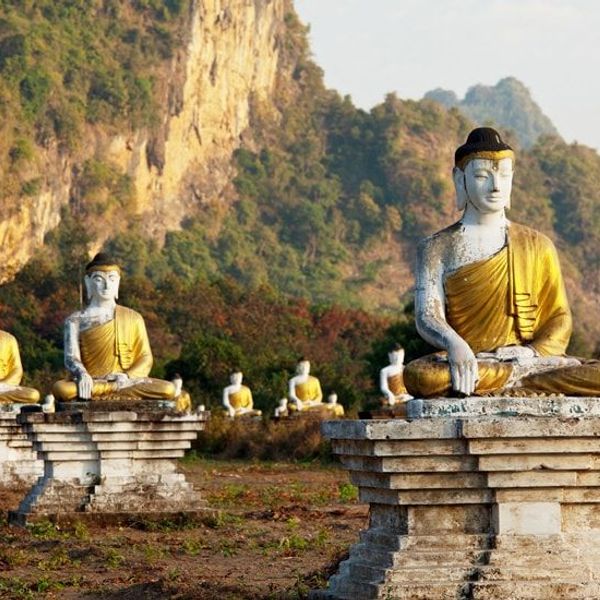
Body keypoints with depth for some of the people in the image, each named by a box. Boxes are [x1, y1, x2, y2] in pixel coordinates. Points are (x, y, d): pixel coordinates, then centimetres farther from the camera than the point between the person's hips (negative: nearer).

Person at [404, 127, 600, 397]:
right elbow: (427, 316, -4)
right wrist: (454, 344, -27)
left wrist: (531, 352, -11)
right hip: (465, 364, -1)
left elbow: (559, 319, 11)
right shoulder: (437, 248, 10)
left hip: (529, 358, 1)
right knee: (418, 376, -37)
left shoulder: (537, 246, 16)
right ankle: (526, 376, -22)